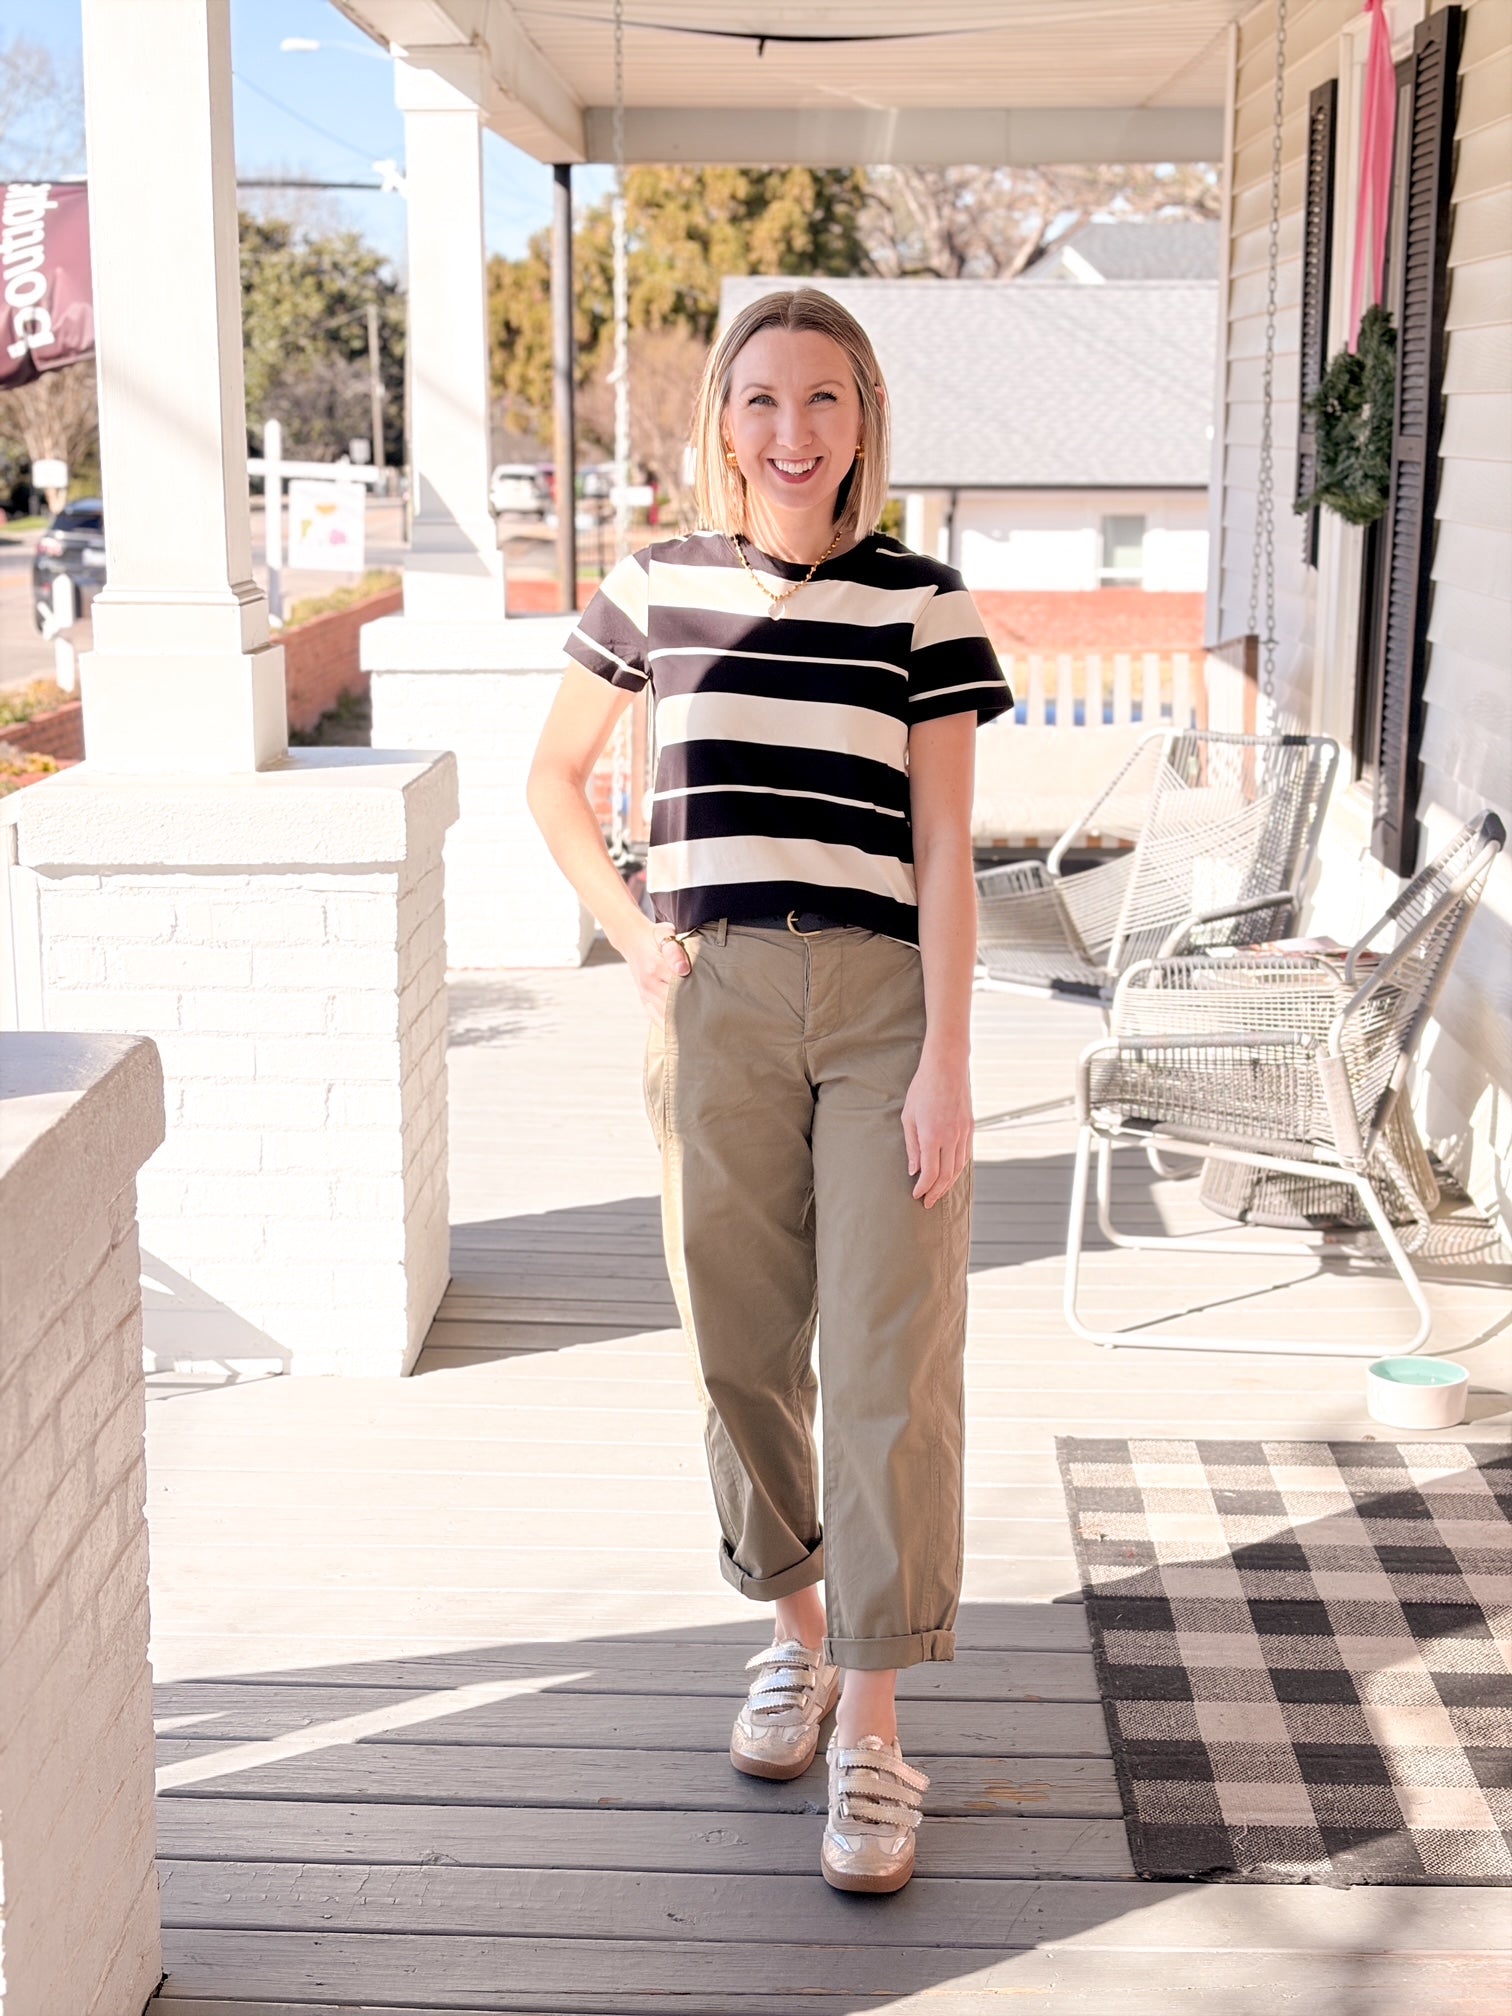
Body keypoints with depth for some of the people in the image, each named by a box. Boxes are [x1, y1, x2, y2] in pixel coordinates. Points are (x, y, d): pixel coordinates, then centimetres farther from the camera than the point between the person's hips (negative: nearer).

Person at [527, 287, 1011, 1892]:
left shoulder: (923, 604, 0)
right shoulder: (656, 590, 5)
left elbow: (943, 851, -2)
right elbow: (553, 777, 17)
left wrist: (947, 1065, -8)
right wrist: (633, 937, 4)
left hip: (884, 1005, -2)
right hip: (716, 1005, 2)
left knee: (889, 1364, -4)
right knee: (743, 1344, 10)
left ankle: (870, 1732, 5)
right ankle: (797, 1628, 33)